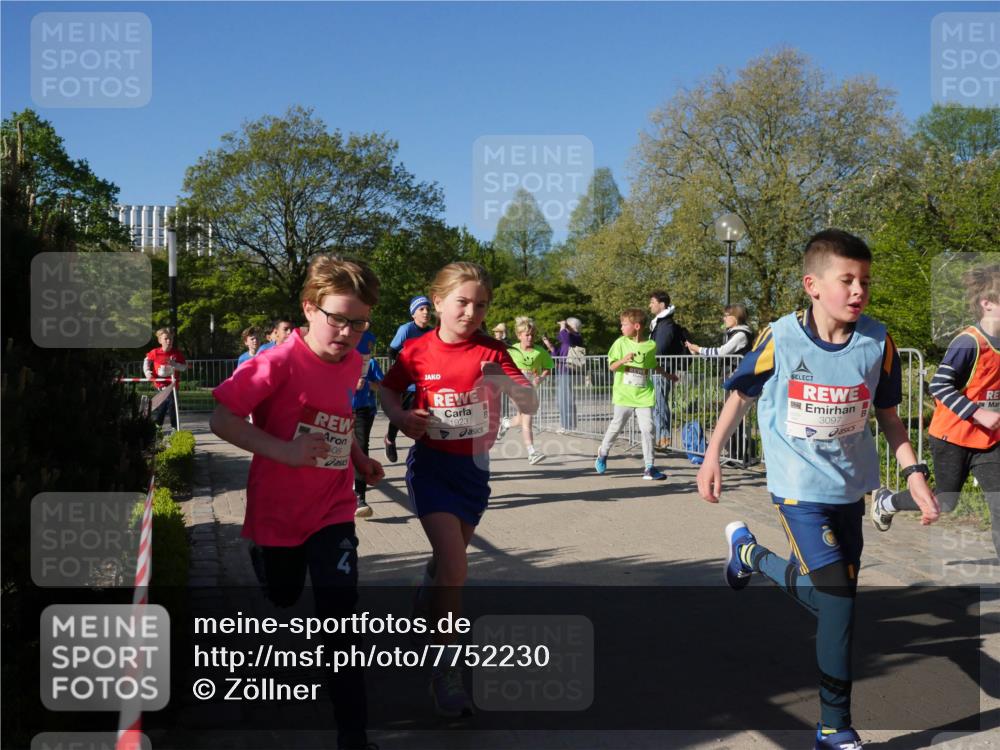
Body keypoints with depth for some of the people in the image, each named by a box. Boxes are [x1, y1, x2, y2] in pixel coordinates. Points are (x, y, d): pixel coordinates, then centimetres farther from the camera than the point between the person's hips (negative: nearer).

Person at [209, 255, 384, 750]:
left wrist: (359, 458, 4)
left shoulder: (352, 363, -2)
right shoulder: (279, 363, -22)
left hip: (333, 510, 3)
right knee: (283, 597, 20)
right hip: (279, 512, -3)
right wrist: (284, 451, -31)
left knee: (339, 612, -9)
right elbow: (222, 420, -22)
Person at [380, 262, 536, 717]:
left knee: (450, 558, 20)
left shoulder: (492, 353, -6)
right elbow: (389, 390, 8)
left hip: (474, 466, 3)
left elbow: (531, 407, -11)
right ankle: (445, 670, -3)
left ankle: (426, 601, 55)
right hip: (431, 464, -3)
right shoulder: (417, 351, -7)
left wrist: (510, 384, -32)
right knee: (454, 566, -16)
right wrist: (401, 417, -14)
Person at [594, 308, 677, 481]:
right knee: (616, 426, 7)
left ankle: (649, 468, 1)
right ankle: (602, 454, 32)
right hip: (624, 394, -1)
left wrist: (667, 375, 28)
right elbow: (611, 366, -4)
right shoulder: (621, 342, -2)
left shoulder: (651, 345, 3)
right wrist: (623, 360, -22)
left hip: (644, 394, 1)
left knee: (647, 429, -4)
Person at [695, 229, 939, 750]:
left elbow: (888, 415, 6)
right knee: (837, 595, -14)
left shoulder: (877, 343, -6)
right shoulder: (780, 339, -14)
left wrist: (914, 473, -2)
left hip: (850, 487, 4)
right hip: (799, 487, -4)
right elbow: (741, 395, 2)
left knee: (835, 601, 12)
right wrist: (712, 454, 4)